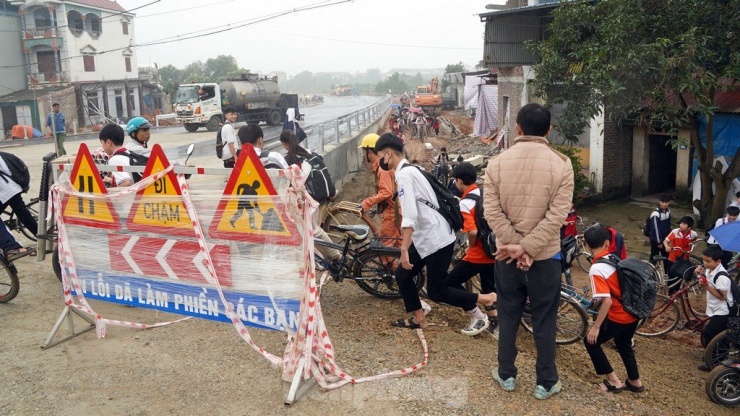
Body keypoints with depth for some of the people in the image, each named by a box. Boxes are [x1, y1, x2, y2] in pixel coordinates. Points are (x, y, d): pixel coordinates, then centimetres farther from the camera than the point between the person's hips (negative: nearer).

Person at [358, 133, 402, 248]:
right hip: (394, 208, 10)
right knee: (397, 241, 16)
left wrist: (366, 203, -25)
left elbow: (386, 192, -27)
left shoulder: (382, 167, -19)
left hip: (391, 210, -10)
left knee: (386, 242, -4)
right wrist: (378, 207, 20)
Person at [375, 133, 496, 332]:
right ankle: (418, 319, 24)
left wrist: (404, 249, -26)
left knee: (436, 291, -2)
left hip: (436, 239, -10)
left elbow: (409, 216, -26)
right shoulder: (410, 170, 12)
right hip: (426, 238, 10)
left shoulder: (404, 175, -18)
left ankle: (484, 299, 10)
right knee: (402, 274, 14)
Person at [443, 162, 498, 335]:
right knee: (489, 288, 21)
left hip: (478, 254, -8)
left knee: (450, 283, 4)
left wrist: (470, 246, -10)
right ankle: (494, 322, 24)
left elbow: (473, 232, -30)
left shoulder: (465, 203, -18)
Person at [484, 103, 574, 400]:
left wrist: (515, 246, -12)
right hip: (545, 256, -1)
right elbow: (556, 216, -17)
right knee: (544, 321, 10)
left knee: (508, 316, 16)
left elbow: (492, 212, -11)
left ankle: (506, 375, 29)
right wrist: (525, 247, -16)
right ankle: (545, 383, 22)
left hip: (506, 255, 2)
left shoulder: (497, 163, -6)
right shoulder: (561, 164, -10)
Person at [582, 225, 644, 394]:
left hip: (619, 316, -8)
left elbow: (607, 301, -25)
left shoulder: (596, 269, -21)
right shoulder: (615, 258, 0)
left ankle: (614, 381, 14)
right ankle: (635, 381, 39)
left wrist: (596, 326, -17)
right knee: (624, 343, 30)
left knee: (591, 341, 10)